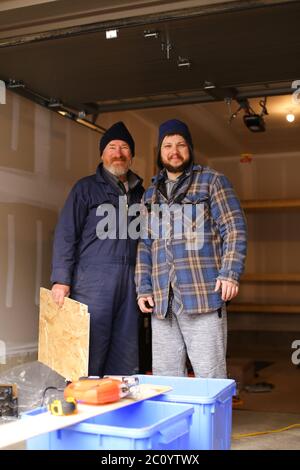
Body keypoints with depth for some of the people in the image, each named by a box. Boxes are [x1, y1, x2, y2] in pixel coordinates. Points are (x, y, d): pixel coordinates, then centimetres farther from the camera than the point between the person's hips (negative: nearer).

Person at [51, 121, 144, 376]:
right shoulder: (86, 188, 5)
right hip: (93, 279, -4)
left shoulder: (139, 192, 18)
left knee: (126, 359, 6)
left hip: (130, 281, 4)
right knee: (91, 353, -3)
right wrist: (61, 279, -11)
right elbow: (66, 234, -2)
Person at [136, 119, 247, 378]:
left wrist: (230, 273, -12)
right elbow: (144, 245, 20)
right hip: (162, 300, 5)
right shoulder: (151, 194, 21)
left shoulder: (211, 181, 7)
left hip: (204, 294, -5)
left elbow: (235, 228, -1)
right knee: (164, 378, 7)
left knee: (209, 376, -4)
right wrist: (143, 287, 9)